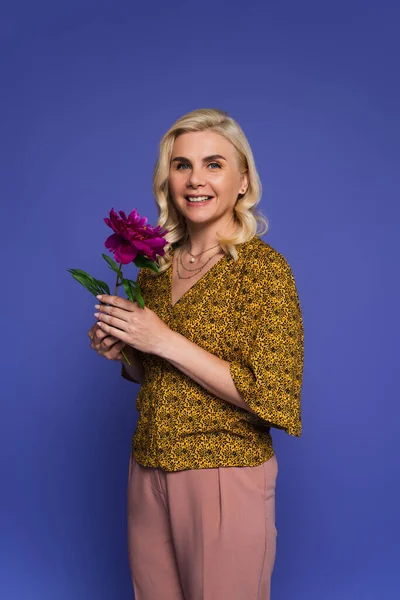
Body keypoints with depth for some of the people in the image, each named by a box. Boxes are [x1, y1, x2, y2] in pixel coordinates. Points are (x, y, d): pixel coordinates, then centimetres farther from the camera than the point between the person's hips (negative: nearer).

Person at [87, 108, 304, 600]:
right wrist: (122, 351, -5)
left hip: (225, 478, -5)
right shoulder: (154, 266, 5)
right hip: (147, 472, 6)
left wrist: (166, 341, -20)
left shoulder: (263, 267, -13)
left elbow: (273, 399, -19)